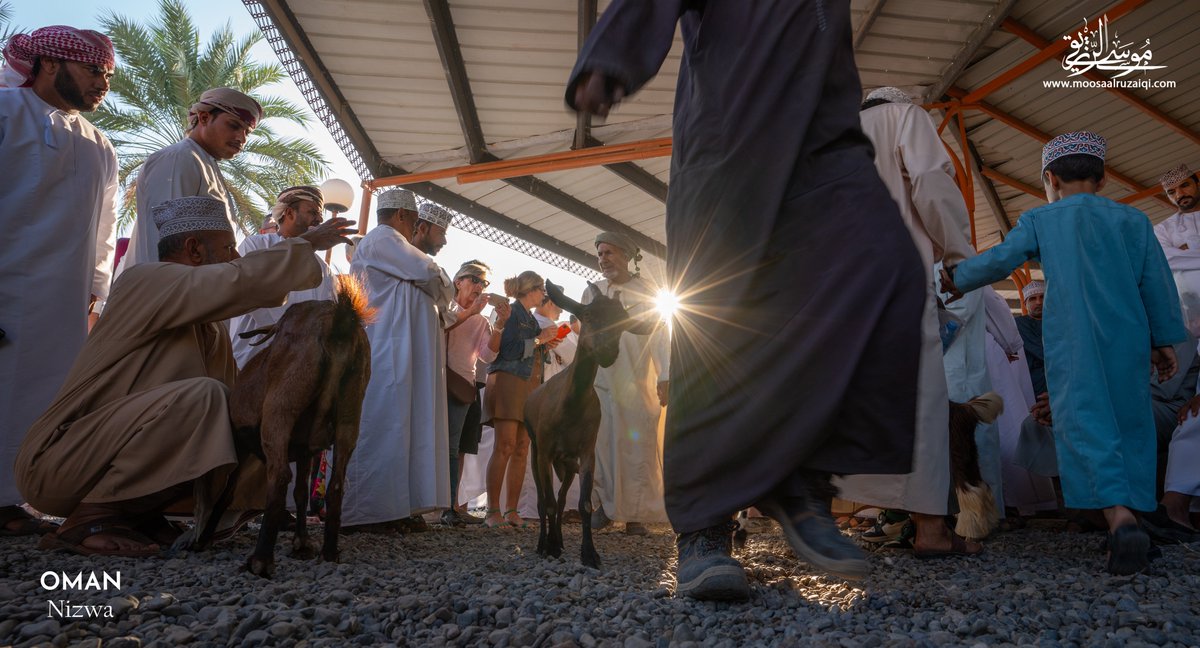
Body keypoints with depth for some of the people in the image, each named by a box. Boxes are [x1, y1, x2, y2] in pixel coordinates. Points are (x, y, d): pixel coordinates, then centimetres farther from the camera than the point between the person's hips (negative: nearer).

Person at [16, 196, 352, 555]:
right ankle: (90, 519, -18)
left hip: (112, 453, 9)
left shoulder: (208, 327, 11)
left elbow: (234, 390, 10)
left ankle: (135, 512, 5)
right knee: (201, 396, -30)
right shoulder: (148, 280, -15)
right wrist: (307, 243, -16)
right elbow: (241, 281, -29)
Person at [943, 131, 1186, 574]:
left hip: (1072, 340, -3)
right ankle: (1130, 516, 11)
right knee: (1129, 422, 11)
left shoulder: (1040, 220, 8)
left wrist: (957, 280, 18)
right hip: (1128, 338, 4)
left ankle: (1119, 517, -26)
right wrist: (1163, 341, 16)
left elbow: (998, 262, 2)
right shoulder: (1133, 219, 16)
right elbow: (1157, 282, 13)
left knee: (1084, 423, -9)